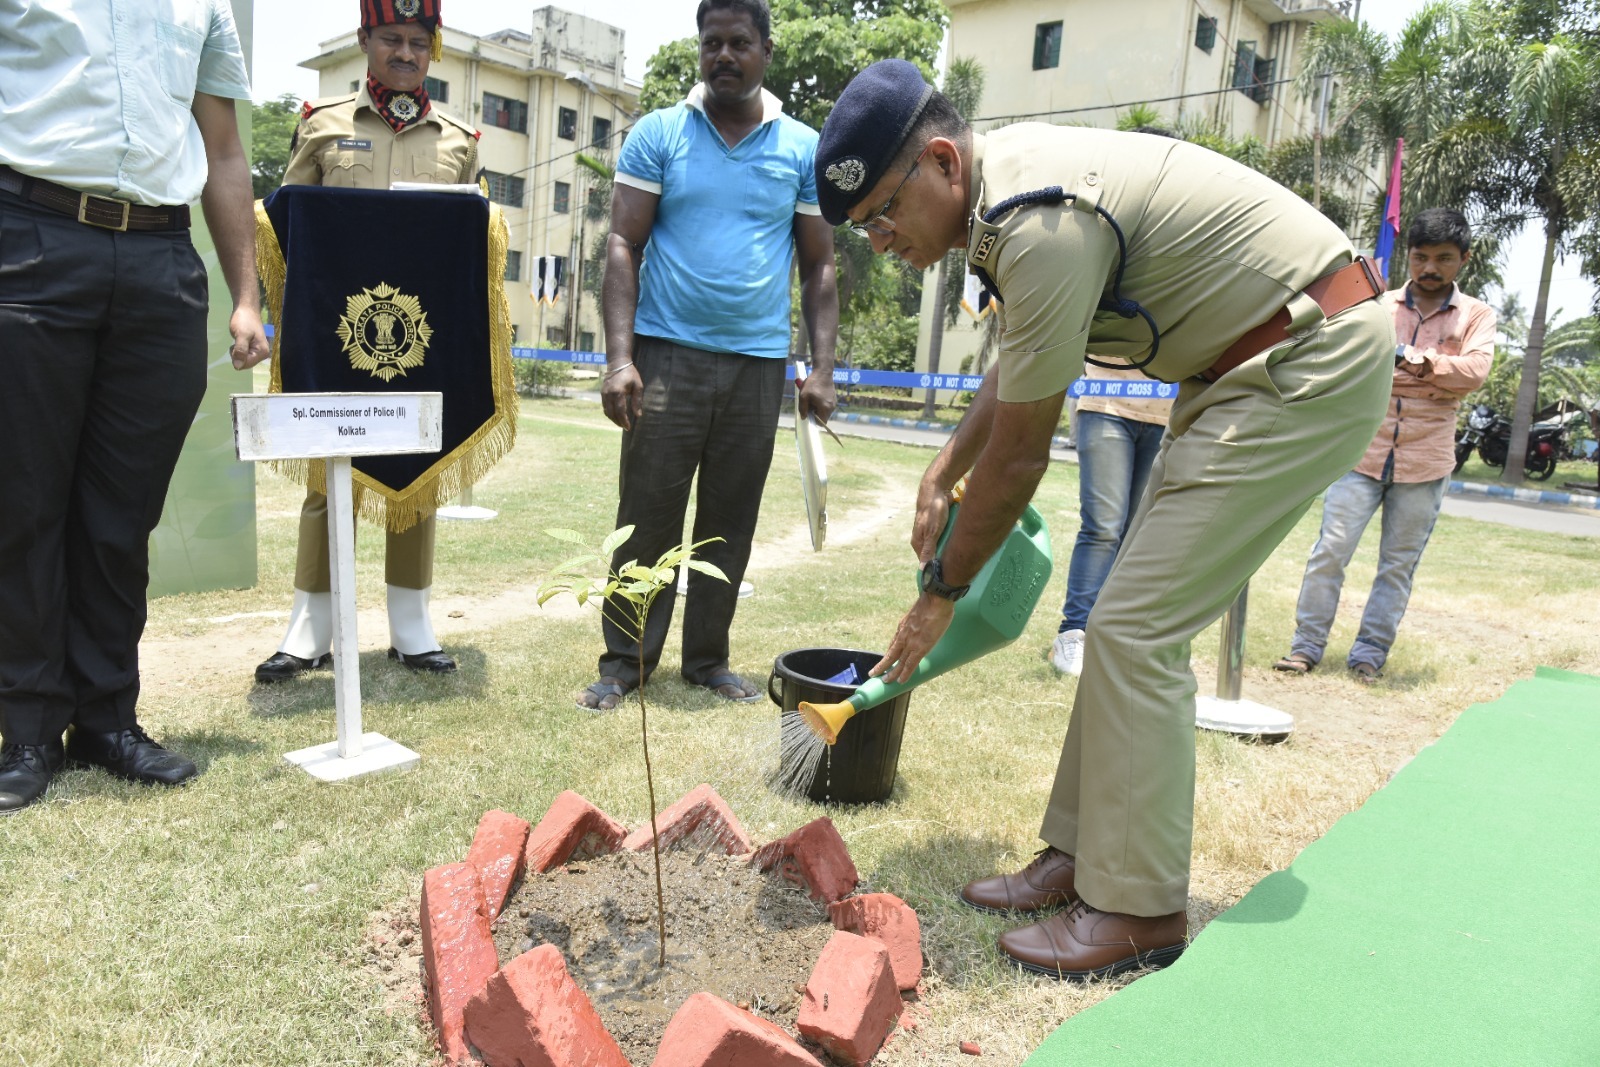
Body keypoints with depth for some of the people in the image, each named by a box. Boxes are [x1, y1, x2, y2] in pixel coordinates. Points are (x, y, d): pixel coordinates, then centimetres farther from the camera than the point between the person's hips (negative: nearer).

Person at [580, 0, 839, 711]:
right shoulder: (658, 134, 5)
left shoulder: (804, 148, 9)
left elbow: (819, 266, 10)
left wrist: (821, 368, 0)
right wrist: (619, 356, -12)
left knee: (731, 522, 8)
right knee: (647, 516, 0)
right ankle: (625, 661, 12)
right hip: (667, 355, -1)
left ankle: (707, 658, 21)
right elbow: (623, 246, 0)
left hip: (759, 364, 2)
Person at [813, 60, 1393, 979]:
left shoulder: (1044, 228, -27)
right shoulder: (1006, 174, 5)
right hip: (1242, 364, 10)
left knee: (1137, 627, -12)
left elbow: (1019, 459, -20)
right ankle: (1081, 856, 16)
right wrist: (942, 475, 8)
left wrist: (943, 592, -7)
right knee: (1133, 619, 8)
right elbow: (1015, 368, 18)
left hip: (1313, 363, -10)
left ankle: (1139, 910, 0)